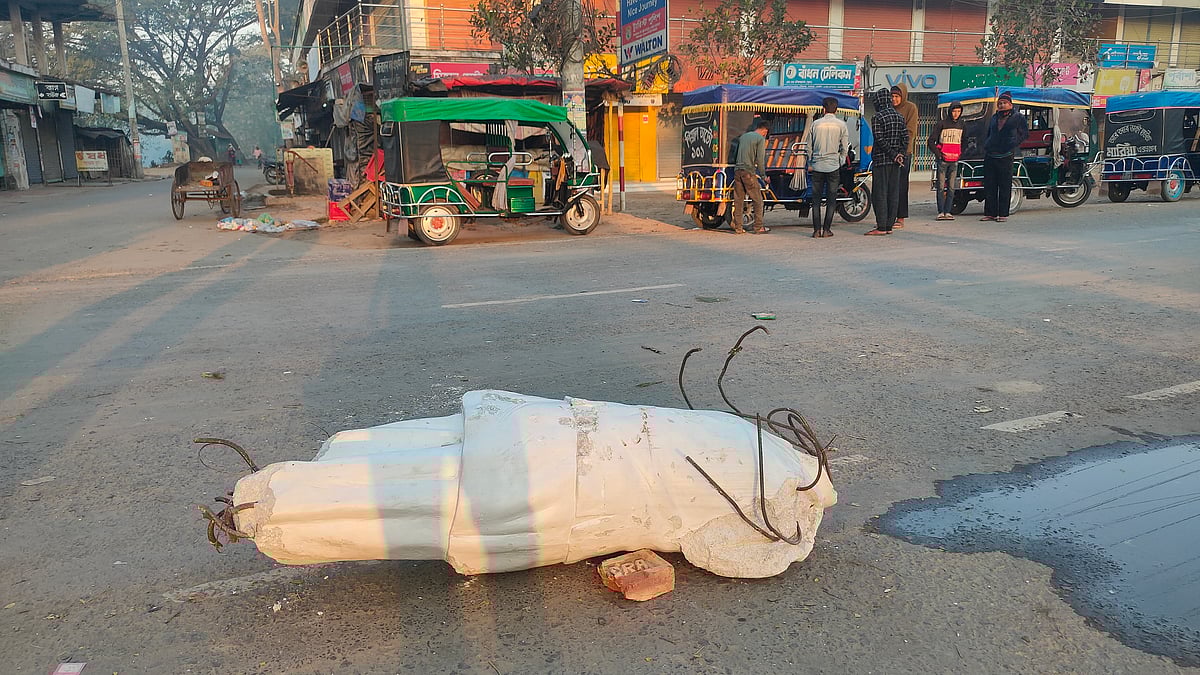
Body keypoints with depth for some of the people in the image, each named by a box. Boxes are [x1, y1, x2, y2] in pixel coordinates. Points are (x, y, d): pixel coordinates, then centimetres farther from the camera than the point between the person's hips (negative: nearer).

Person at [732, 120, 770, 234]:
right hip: (749, 172, -6)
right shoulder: (760, 138, -1)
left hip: (737, 170, 7)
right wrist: (763, 174, 2)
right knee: (758, 200, 1)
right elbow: (760, 158, -8)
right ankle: (758, 227, 1)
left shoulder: (743, 136, 19)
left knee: (738, 200, 6)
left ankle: (738, 227, 6)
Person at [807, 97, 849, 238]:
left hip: (817, 166, 1)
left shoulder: (816, 124, 1)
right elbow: (845, 148, 1)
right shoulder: (841, 125, -1)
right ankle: (826, 230, 4)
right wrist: (840, 163, 15)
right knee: (831, 199, 6)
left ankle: (817, 230, 2)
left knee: (816, 199, 6)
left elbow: (809, 146, 5)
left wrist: (810, 164, 16)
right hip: (833, 166, -1)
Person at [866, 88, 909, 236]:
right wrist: (900, 154, 3)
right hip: (895, 162, 7)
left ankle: (881, 227, -6)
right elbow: (905, 137, 7)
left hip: (881, 160, -7)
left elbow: (880, 140, -16)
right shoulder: (899, 117, 12)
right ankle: (889, 225, 11)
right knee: (894, 193, 8)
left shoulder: (877, 118, -9)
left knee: (880, 193, -5)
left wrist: (894, 155, -12)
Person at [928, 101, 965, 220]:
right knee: (941, 187, -3)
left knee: (951, 187, 3)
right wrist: (938, 154, -8)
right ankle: (941, 212, 0)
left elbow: (963, 141, 24)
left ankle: (948, 211, 6)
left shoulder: (961, 124, 11)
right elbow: (931, 141, -3)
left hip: (954, 161, 4)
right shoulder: (942, 123, -3)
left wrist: (960, 154, 13)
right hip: (942, 160, -4)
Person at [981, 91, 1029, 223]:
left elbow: (1025, 134, 8)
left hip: (1005, 157, -5)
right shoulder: (994, 118, 19)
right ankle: (990, 213, 10)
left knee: (1004, 187, -3)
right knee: (989, 186, 4)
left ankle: (1003, 214, 0)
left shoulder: (1018, 118, 6)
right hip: (990, 156, 5)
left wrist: (1013, 145, -1)